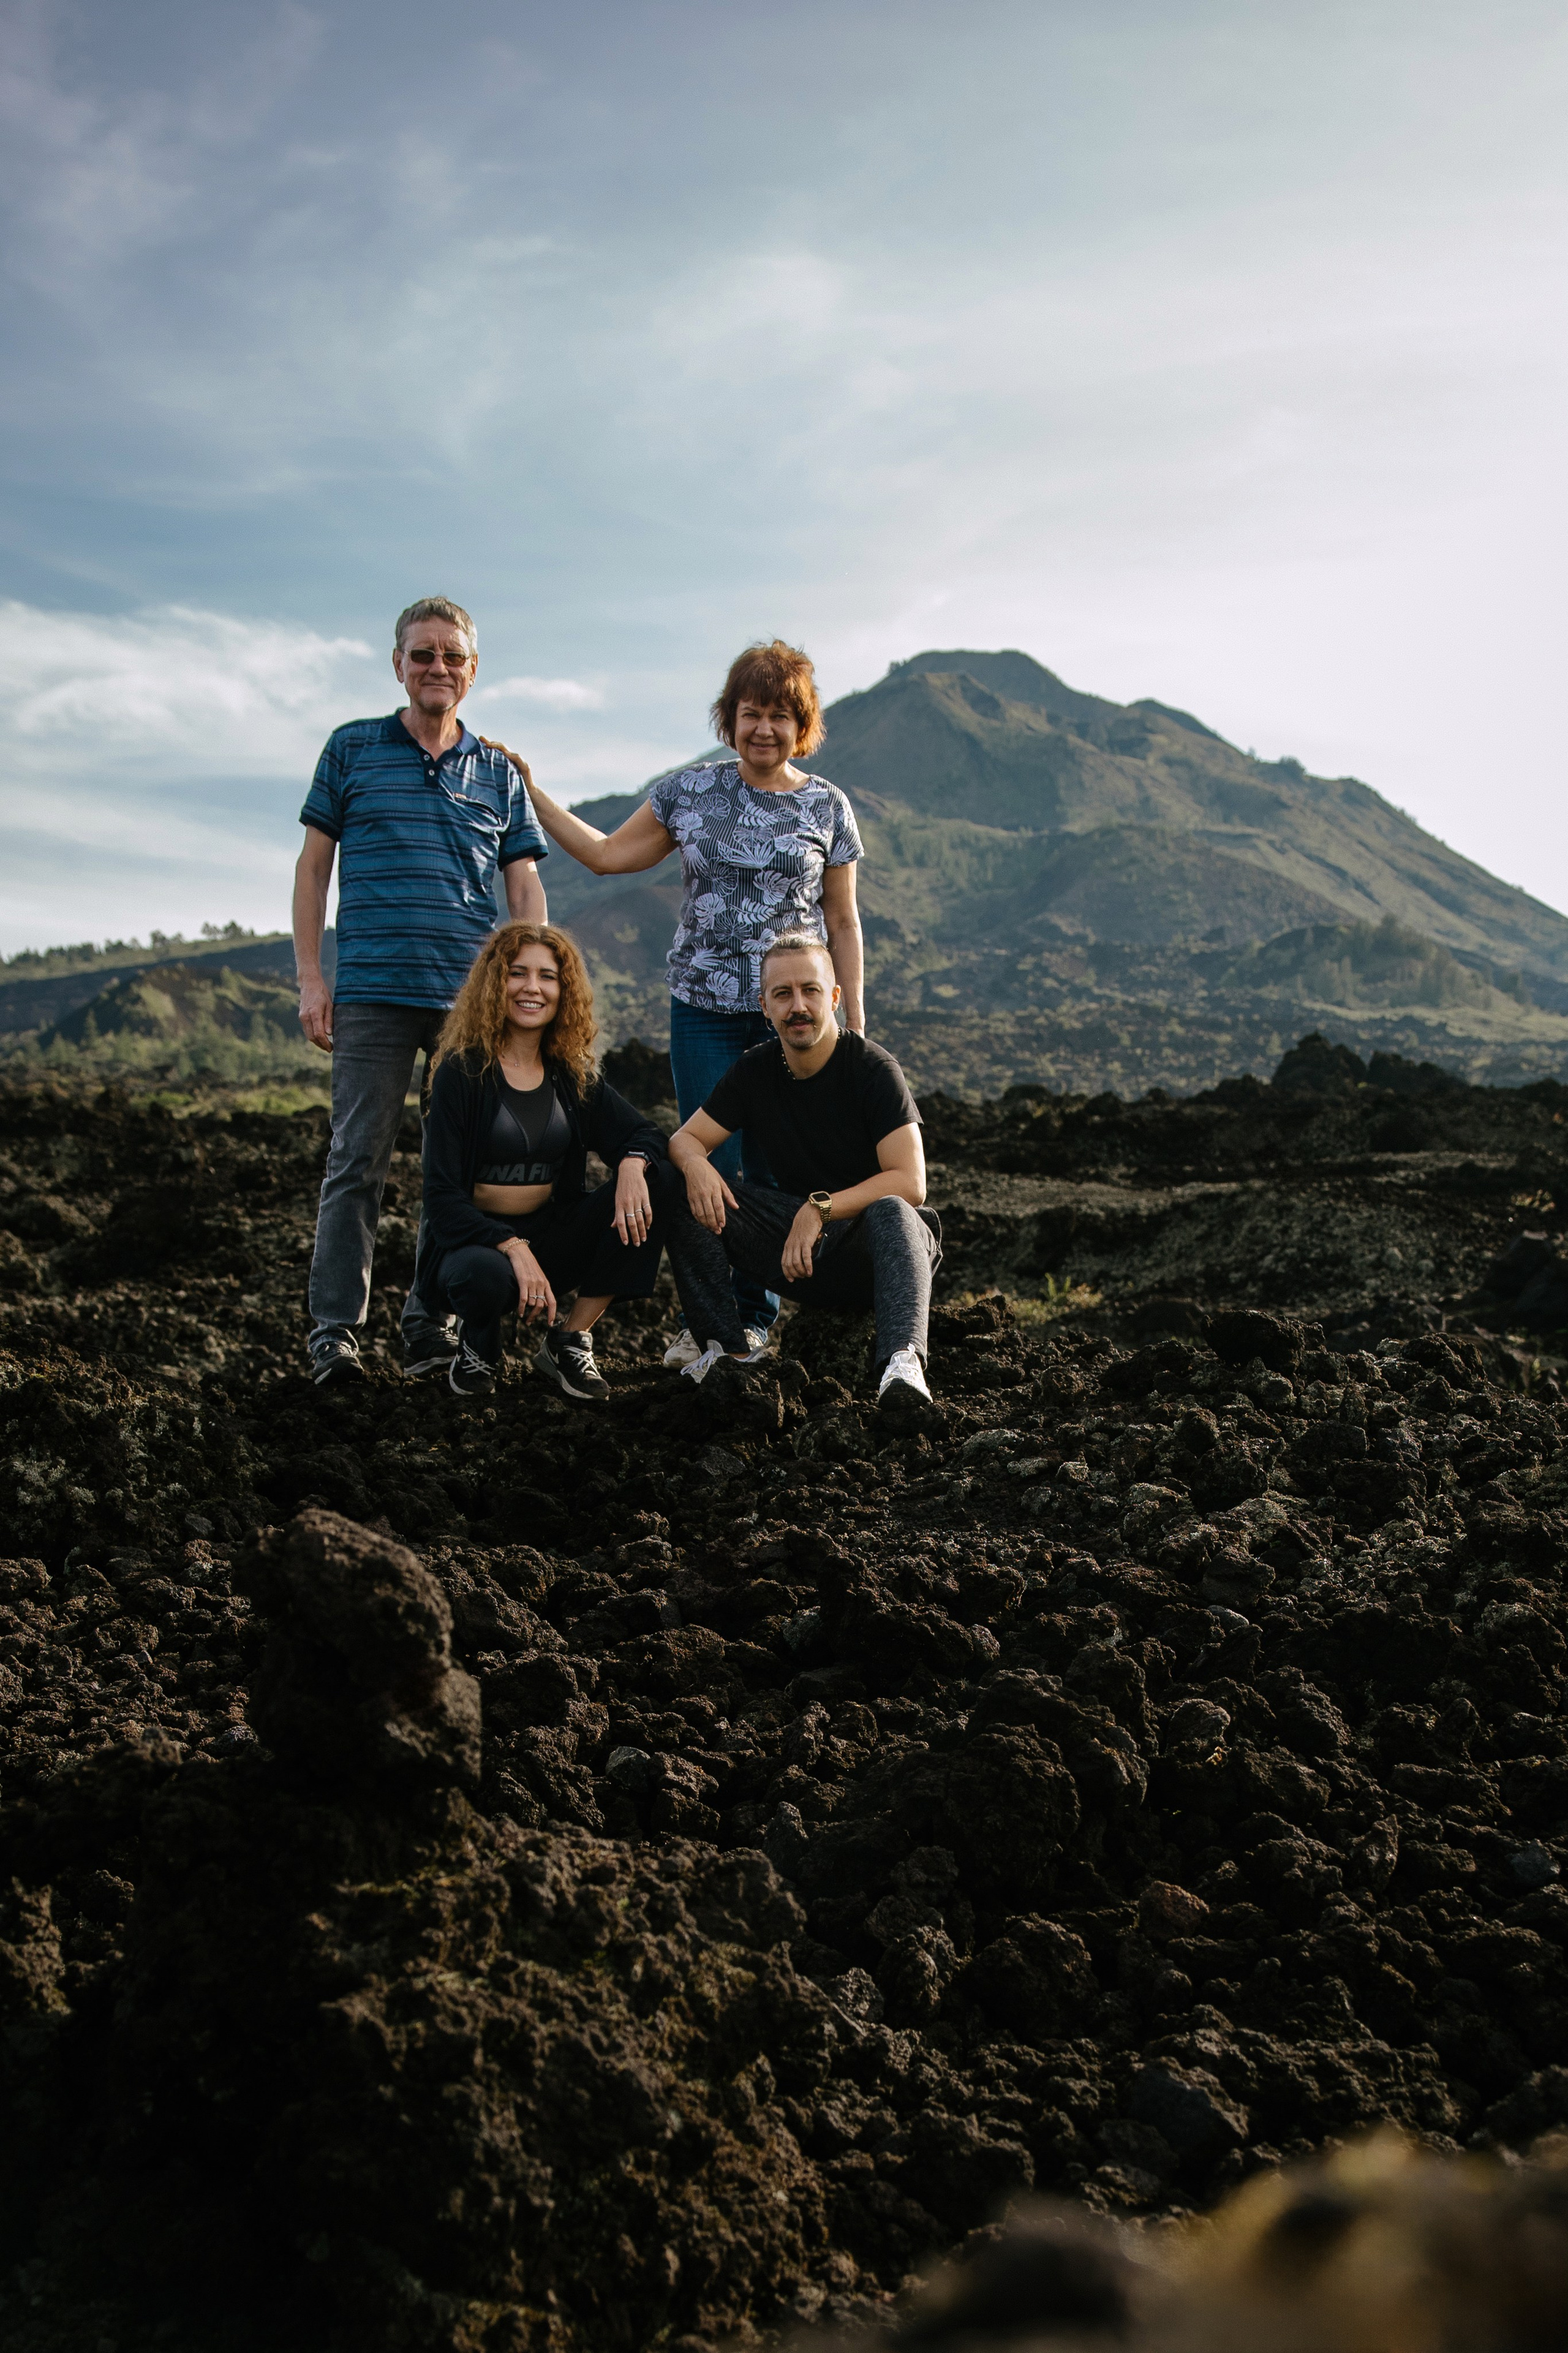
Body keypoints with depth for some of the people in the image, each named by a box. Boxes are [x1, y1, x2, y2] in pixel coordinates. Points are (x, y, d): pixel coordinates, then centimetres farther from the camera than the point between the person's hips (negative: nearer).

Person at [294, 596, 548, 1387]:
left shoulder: (499, 772, 14)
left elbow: (525, 886, 11)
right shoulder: (352, 749, 9)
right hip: (372, 994, -2)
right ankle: (334, 1329, 1)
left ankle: (431, 1323, 12)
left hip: (474, 996, 2)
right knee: (358, 1161, -4)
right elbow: (313, 866, 8)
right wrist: (310, 979, 1)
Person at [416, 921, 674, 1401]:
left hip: (552, 1236, 5)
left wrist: (633, 1163, -25)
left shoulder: (571, 1074, 6)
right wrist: (513, 1248, -29)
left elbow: (643, 1133, 2)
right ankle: (478, 1343, 0)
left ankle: (570, 1339, -9)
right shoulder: (462, 1070, -8)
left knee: (655, 1182, -17)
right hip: (475, 1238, -5)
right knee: (485, 1276, -41)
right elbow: (443, 1194, -14)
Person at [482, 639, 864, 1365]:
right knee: (708, 1165, -4)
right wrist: (528, 792, 9)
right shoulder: (689, 792, 6)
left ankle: (754, 1317, 15)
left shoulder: (827, 807, 4)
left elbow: (842, 922, 7)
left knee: (773, 1167, 1)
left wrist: (855, 1025, 4)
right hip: (702, 1009, 1)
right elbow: (606, 854, 12)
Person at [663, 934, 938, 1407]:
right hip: (795, 1245, 5)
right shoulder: (756, 1070, 3)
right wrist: (695, 1164, -20)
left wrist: (820, 1208, -28)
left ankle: (903, 1361, -60)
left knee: (891, 1212, -39)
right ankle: (728, 1347, -16)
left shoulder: (873, 1068, -13)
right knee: (685, 1194, -11)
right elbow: (685, 1137, 5)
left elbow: (910, 1184, -20)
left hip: (869, 1245, -5)